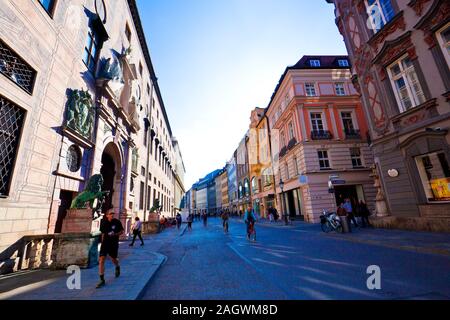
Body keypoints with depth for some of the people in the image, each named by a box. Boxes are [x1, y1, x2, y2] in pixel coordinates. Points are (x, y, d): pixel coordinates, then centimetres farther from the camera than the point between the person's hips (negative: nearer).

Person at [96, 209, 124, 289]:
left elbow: (122, 231, -2)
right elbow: (103, 233, 14)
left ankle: (117, 267, 49)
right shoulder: (104, 223, -1)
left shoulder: (117, 222, -9)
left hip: (114, 244, -1)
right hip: (105, 243, 2)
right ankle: (102, 280, 1)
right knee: (101, 260, -10)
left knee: (114, 259, 14)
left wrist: (115, 234, -19)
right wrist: (102, 242, 16)